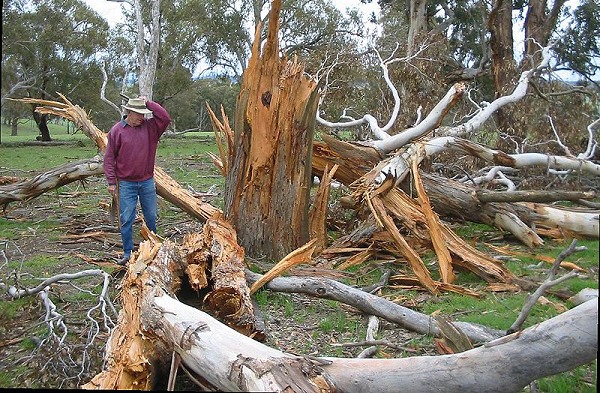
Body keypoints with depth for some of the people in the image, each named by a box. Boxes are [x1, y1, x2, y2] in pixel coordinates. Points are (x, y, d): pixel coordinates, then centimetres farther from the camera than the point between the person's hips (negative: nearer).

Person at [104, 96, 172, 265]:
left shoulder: (150, 127, 3)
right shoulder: (117, 130, -5)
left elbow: (165, 118, -12)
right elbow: (109, 158, -3)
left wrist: (148, 103, -10)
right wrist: (111, 182, -6)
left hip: (147, 182, 3)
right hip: (126, 183, -2)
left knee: (151, 217, 12)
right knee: (126, 220, 2)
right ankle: (128, 253, 12)